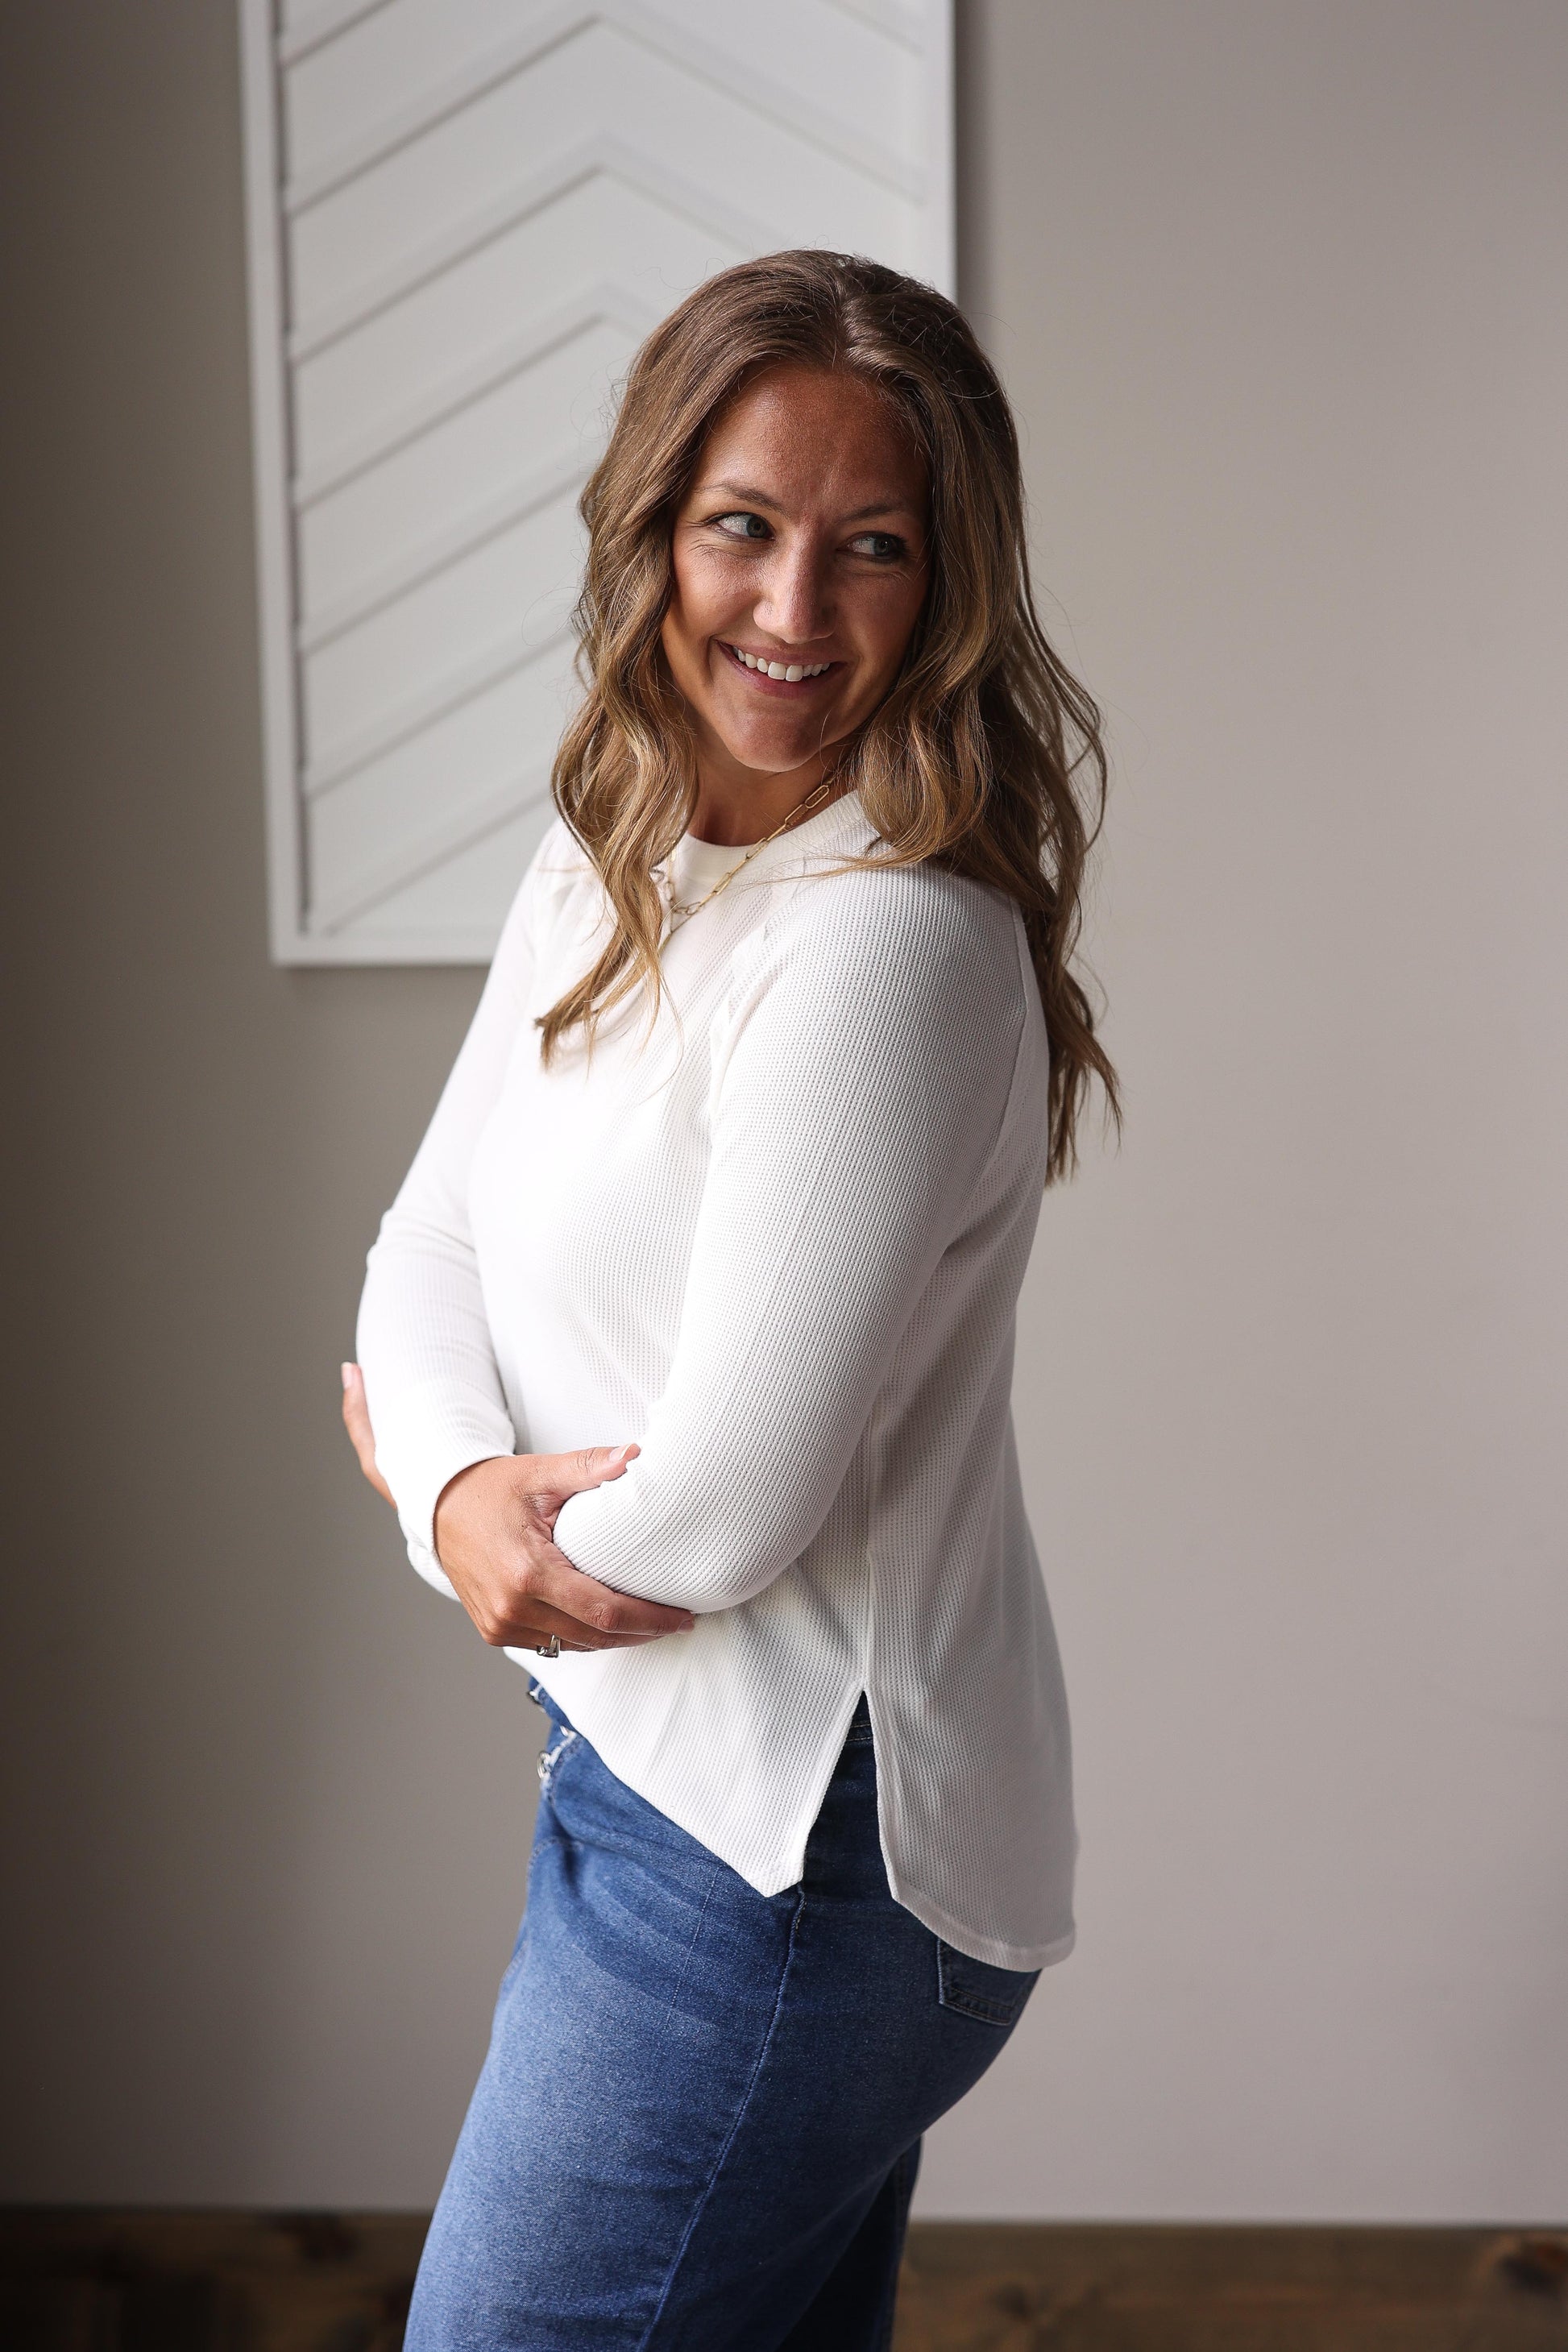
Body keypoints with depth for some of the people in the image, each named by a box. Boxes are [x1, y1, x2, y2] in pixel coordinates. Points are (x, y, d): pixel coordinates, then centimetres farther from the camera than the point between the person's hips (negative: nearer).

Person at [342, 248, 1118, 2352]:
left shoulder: (890, 950, -24)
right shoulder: (607, 871, 6)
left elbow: (721, 1510, -24)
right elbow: (431, 1243, 8)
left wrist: (402, 1454, -5)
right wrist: (467, 1495, -14)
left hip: (785, 1840, -8)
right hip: (668, 1768, 9)